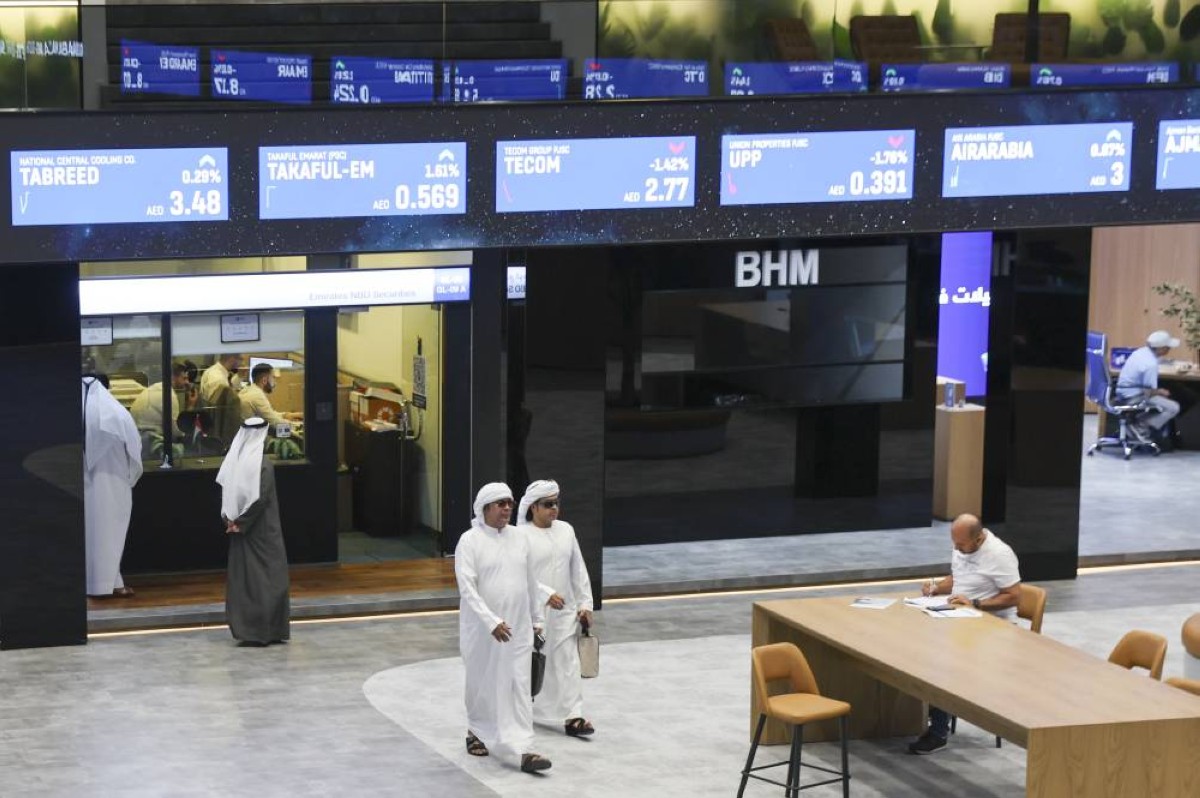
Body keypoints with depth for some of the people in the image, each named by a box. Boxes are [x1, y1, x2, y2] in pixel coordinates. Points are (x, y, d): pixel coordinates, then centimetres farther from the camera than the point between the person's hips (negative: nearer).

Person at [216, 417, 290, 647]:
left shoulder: (233, 462, 2)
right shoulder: (263, 465, -16)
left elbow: (225, 492, 4)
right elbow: (260, 498, -20)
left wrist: (230, 520, 2)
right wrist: (241, 522, -12)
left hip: (240, 530, 6)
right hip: (263, 532, -6)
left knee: (242, 578, 11)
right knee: (269, 578, 2)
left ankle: (243, 628, 11)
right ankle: (268, 630, 2)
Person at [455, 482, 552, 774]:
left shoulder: (520, 539, 6)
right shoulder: (470, 541, -10)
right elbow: (467, 588, -18)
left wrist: (536, 619, 18)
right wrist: (491, 622, -26)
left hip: (518, 629, 4)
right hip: (482, 629, -3)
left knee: (520, 687, -4)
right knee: (483, 685, 12)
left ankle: (520, 750, -7)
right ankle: (477, 732, 35)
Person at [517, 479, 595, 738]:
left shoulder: (566, 530, 7)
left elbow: (579, 570, 11)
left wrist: (585, 603, 8)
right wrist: (547, 594, -23)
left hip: (564, 611, 4)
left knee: (568, 663, -2)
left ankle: (572, 716, -5)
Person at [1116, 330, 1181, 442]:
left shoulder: (1140, 351, 2)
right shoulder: (1151, 364, -25)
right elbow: (1149, 392, -21)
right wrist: (1161, 392, 0)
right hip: (1134, 398, -9)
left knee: (1164, 400, 27)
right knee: (1173, 407, -7)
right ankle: (1141, 426, -5)